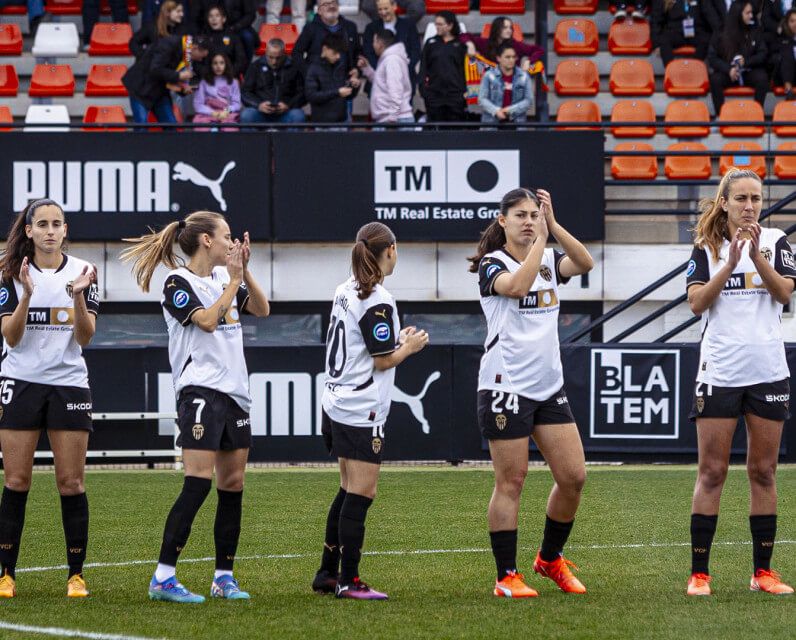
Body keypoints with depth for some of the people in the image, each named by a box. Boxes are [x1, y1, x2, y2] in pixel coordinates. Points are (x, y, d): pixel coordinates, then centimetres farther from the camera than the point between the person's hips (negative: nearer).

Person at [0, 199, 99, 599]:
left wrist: (79, 298, -20)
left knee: (71, 483, -1)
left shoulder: (82, 273, 1)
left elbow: (85, 338, -4)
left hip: (69, 383, 0)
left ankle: (76, 575, 3)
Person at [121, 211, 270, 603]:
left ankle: (224, 577, 13)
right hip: (200, 391, -8)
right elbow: (206, 320, -19)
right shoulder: (178, 283, -8)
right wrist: (234, 280, -12)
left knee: (233, 486, 7)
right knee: (198, 482, -15)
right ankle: (163, 578, -15)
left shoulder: (225, 276, 14)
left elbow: (261, 309, 12)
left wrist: (244, 271, 1)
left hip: (234, 393, 8)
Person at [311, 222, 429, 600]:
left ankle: (327, 573, 18)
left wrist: (397, 339, 19)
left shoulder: (346, 291, 10)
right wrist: (410, 345, 3)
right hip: (362, 412, -9)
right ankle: (348, 581, -5)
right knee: (361, 494, -6)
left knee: (348, 491, 15)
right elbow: (384, 360, -14)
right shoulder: (377, 301, -16)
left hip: (336, 405, 9)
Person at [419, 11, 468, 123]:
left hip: (456, 92, -1)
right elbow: (423, 68, 8)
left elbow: (466, 68, 4)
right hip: (434, 94, 1)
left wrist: (466, 90, -4)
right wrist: (423, 87, -3)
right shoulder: (431, 43, 9)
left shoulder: (460, 44, 5)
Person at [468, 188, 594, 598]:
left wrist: (553, 225, -16)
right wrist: (540, 241, -20)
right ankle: (506, 577, 2)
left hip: (549, 387, 6)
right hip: (506, 387, -6)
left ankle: (550, 559, 22)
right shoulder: (492, 264, -5)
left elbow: (585, 263, -9)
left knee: (574, 477, 3)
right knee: (510, 483, -4)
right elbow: (517, 285, -27)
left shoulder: (548, 261, 11)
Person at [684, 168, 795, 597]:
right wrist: (730, 264, -17)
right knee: (711, 472, -3)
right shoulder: (705, 247, 4)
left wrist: (756, 255, -21)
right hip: (719, 370, -1)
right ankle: (699, 573, -1)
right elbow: (697, 302, -7)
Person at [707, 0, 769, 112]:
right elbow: (712, 57, -5)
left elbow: (762, 54, 3)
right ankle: (720, 114, -25)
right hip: (727, 71, -1)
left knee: (762, 77, -31)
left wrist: (746, 62, -16)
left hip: (749, 72, 1)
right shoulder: (721, 33, -4)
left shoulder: (755, 32, 1)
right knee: (715, 79, -32)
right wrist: (728, 69, -21)